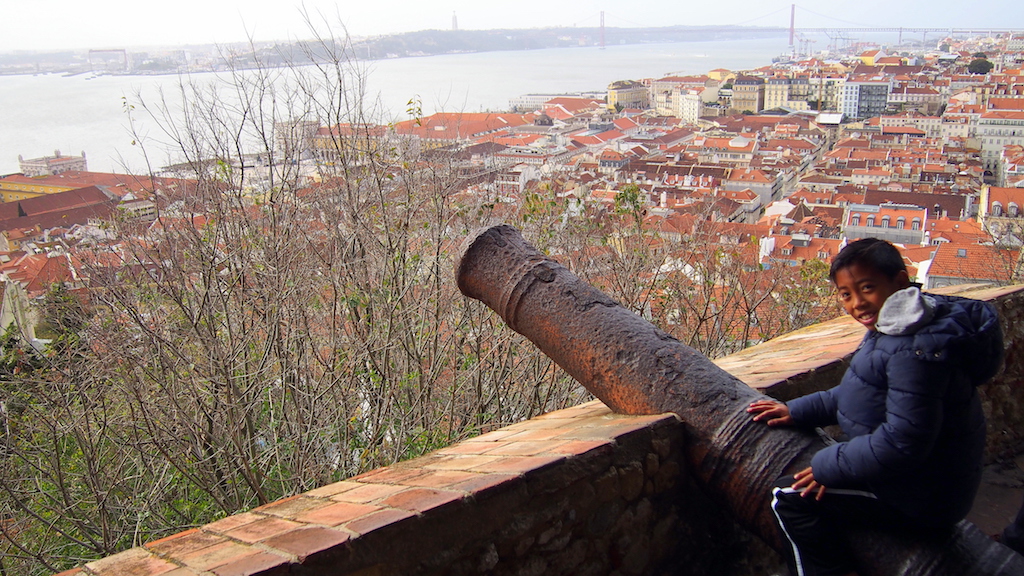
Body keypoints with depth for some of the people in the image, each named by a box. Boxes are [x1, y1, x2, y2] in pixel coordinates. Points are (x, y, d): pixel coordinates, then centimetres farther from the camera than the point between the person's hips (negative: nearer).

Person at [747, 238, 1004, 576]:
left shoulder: (916, 349, -29)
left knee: (791, 498, -11)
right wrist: (798, 411, 13)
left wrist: (828, 467, -20)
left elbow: (903, 441, -30)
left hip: (919, 497, -11)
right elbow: (859, 395, 19)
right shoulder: (896, 330, 6)